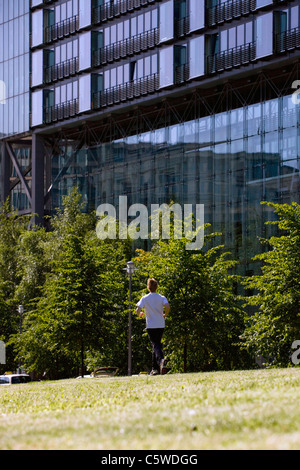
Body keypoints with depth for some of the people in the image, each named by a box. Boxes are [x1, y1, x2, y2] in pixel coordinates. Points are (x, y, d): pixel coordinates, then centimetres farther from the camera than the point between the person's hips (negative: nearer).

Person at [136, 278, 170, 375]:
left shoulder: (145, 298, -2)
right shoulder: (162, 298, 2)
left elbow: (138, 310, -10)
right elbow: (167, 307, -15)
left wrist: (140, 314, 13)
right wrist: (165, 315, 4)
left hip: (151, 326, -3)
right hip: (161, 325, 3)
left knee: (155, 345, -8)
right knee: (157, 344, 14)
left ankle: (161, 359, -40)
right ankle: (155, 368, 17)